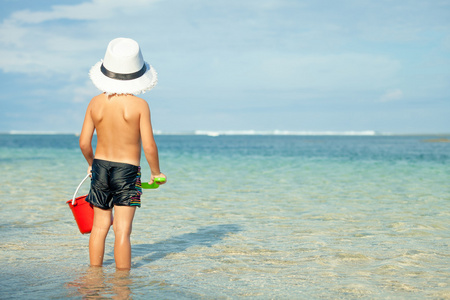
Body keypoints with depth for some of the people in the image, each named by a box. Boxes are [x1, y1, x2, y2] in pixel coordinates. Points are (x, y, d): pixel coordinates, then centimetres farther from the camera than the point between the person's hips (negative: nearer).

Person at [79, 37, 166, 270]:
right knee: (122, 231, -1)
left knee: (100, 226, 16)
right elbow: (149, 146, -13)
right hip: (128, 171, -4)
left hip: (100, 166, 4)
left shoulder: (96, 103, -2)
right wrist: (156, 172, 3)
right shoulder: (139, 105, -12)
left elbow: (84, 142, 0)